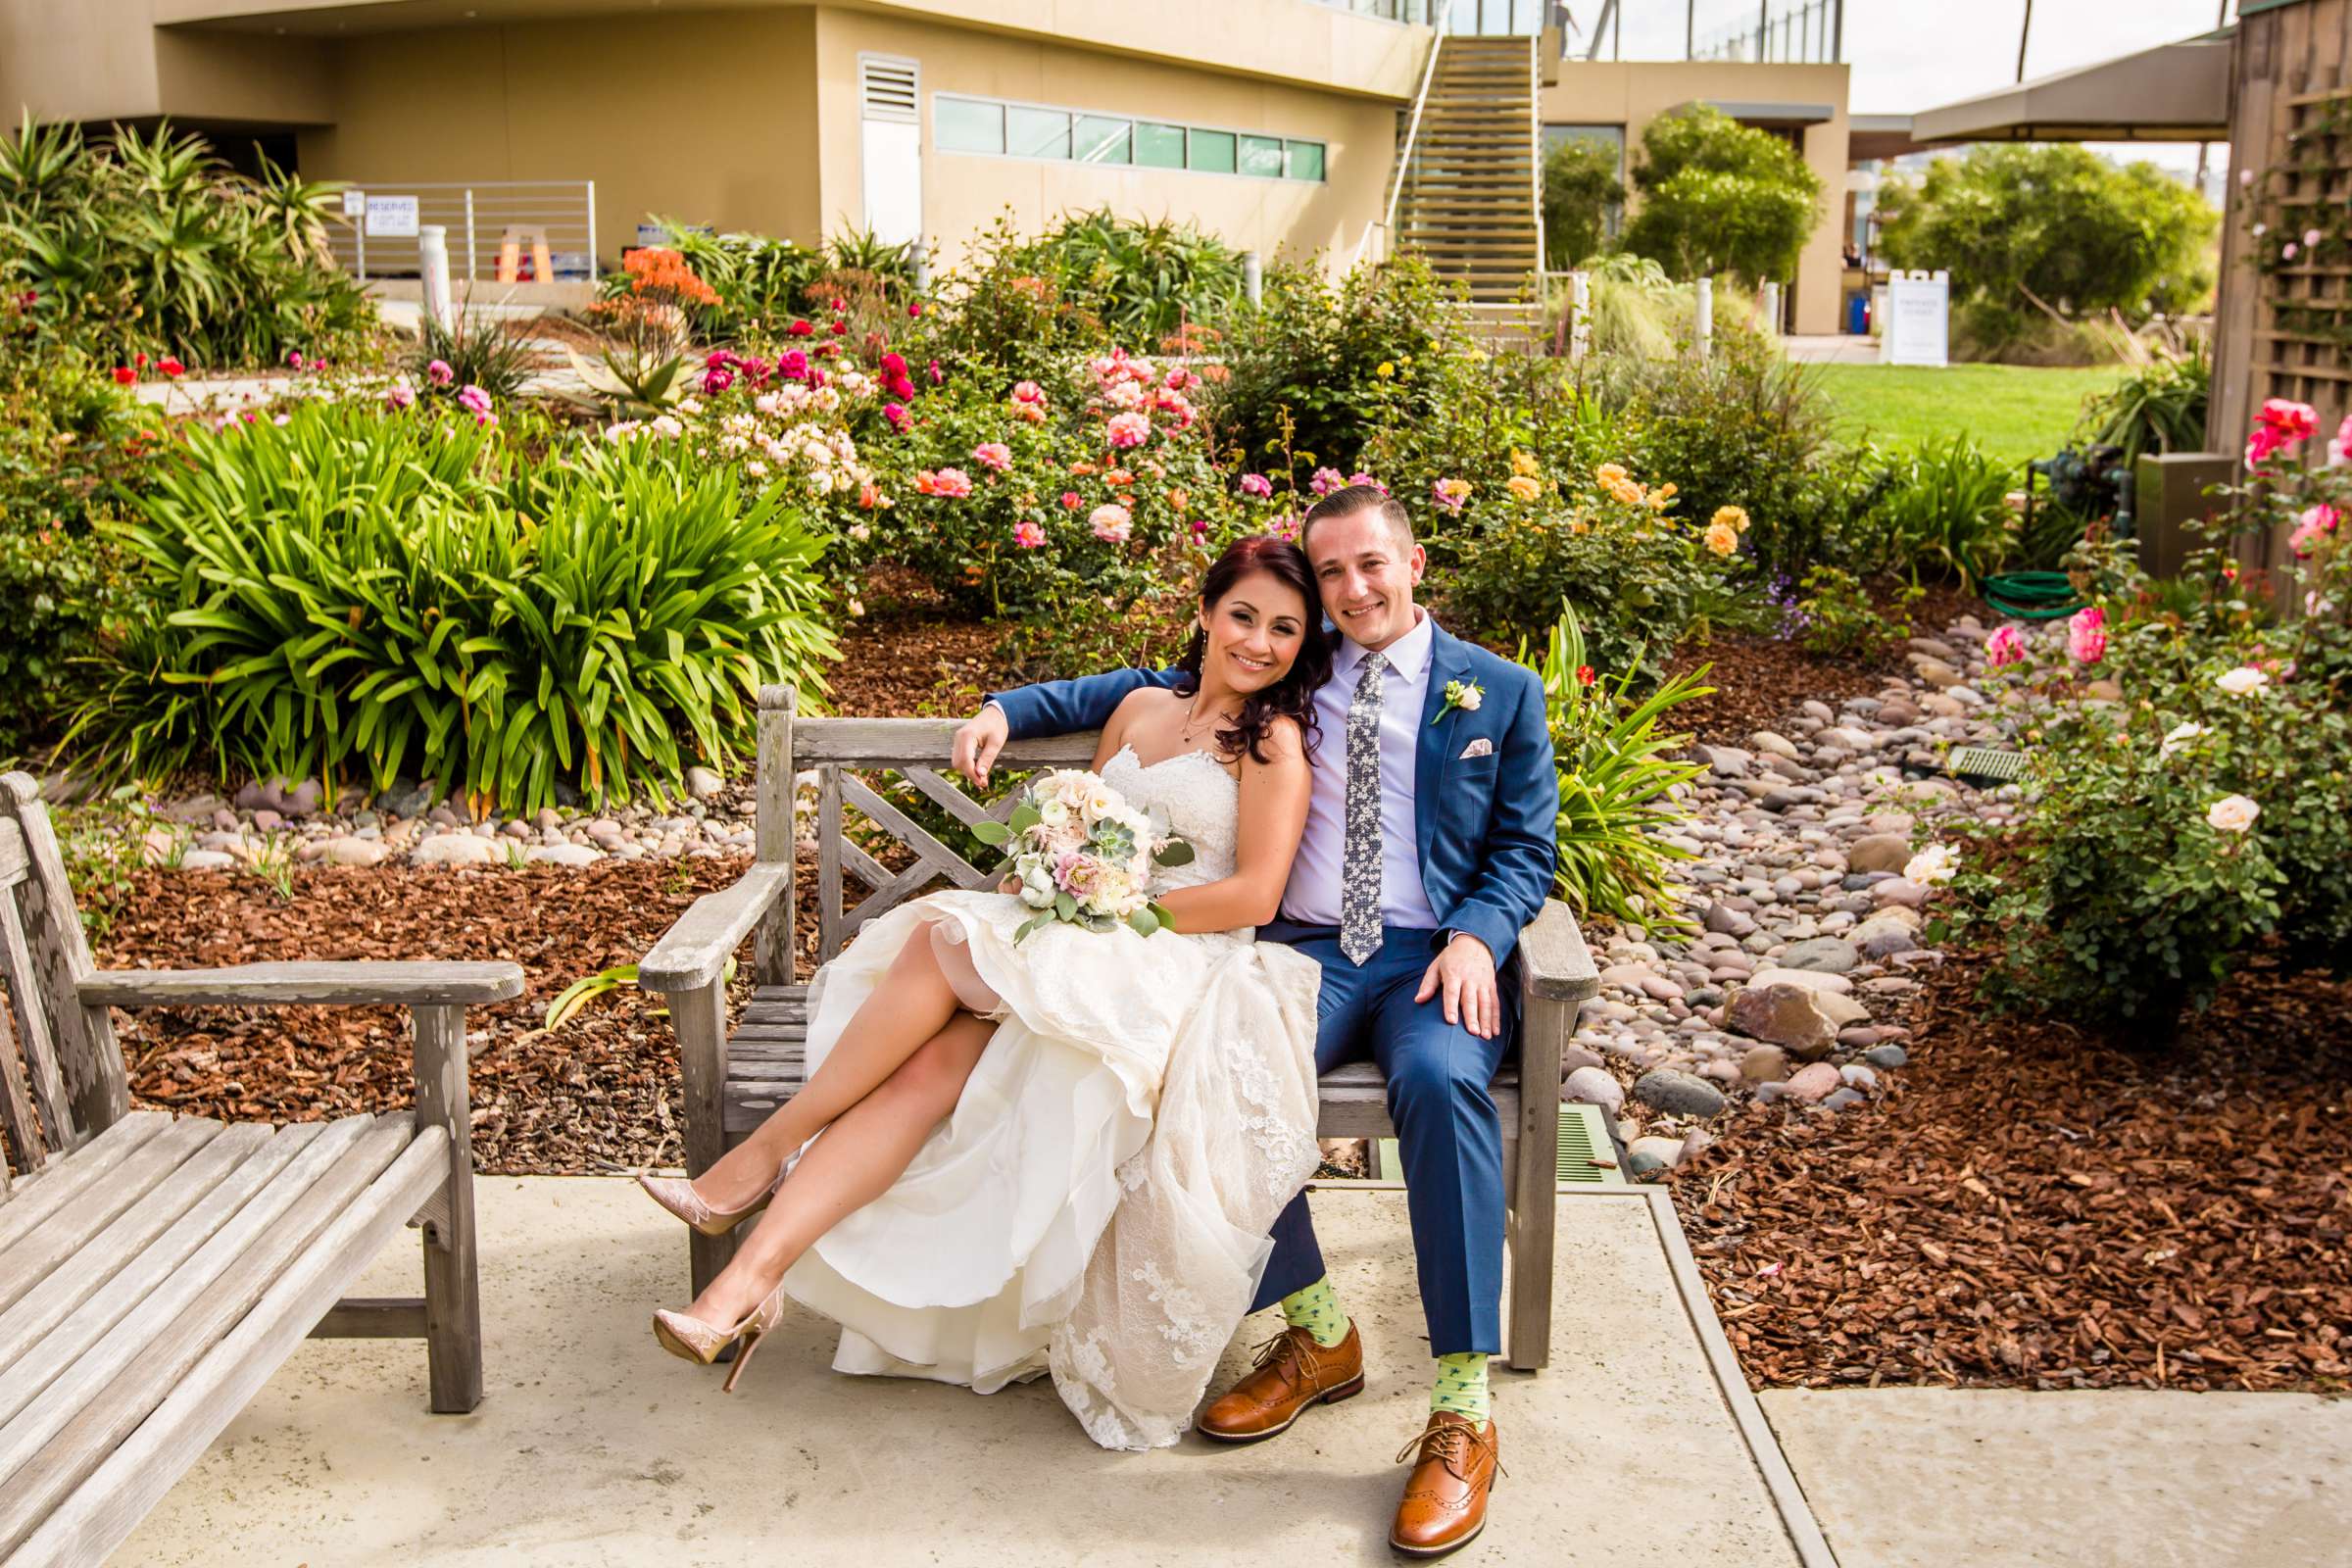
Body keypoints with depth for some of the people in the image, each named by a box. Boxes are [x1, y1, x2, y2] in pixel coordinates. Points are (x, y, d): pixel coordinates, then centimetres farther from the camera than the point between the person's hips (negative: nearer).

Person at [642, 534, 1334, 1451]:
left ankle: (765, 1156, -14)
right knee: (925, 1063, -22)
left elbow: (1254, 895, -8)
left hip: (1176, 971, -6)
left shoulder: (1273, 738, 1)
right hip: (1077, 951, 6)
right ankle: (755, 1276, -29)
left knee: (943, 939, -26)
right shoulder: (1140, 710, 21)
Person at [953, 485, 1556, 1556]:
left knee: (1441, 1079, -36)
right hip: (1305, 947, 2)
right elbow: (1139, 689, 26)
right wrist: (1008, 710, 14)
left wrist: (1477, 936, -11)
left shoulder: (1500, 693, 13)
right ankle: (1316, 1336, -10)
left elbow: (1527, 846, 9)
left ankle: (1462, 1408, -29)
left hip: (1432, 956, -2)